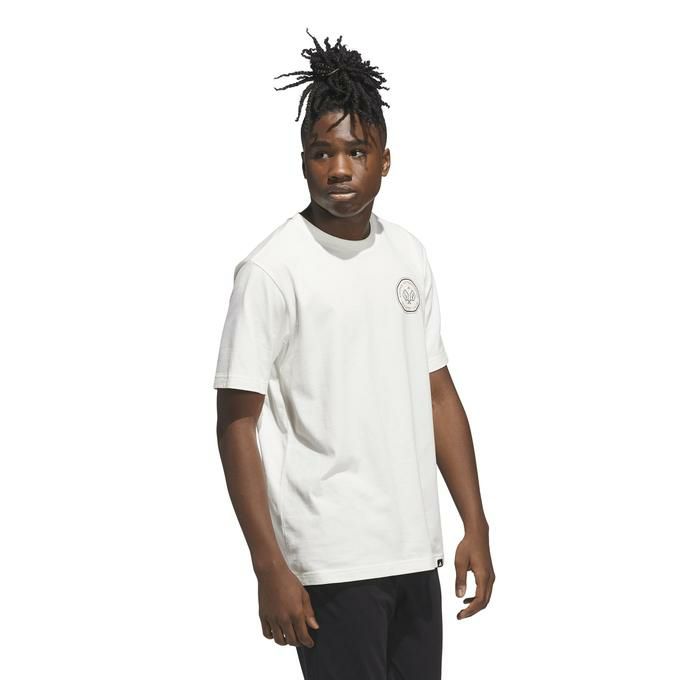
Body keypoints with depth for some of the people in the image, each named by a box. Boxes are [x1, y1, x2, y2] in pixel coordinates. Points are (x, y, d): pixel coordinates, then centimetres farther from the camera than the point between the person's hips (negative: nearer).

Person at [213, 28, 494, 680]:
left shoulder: (407, 254, 9)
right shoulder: (271, 270, -10)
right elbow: (237, 424, -11)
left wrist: (475, 528, 9)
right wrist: (270, 570, -15)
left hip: (415, 552, 6)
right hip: (332, 563, -6)